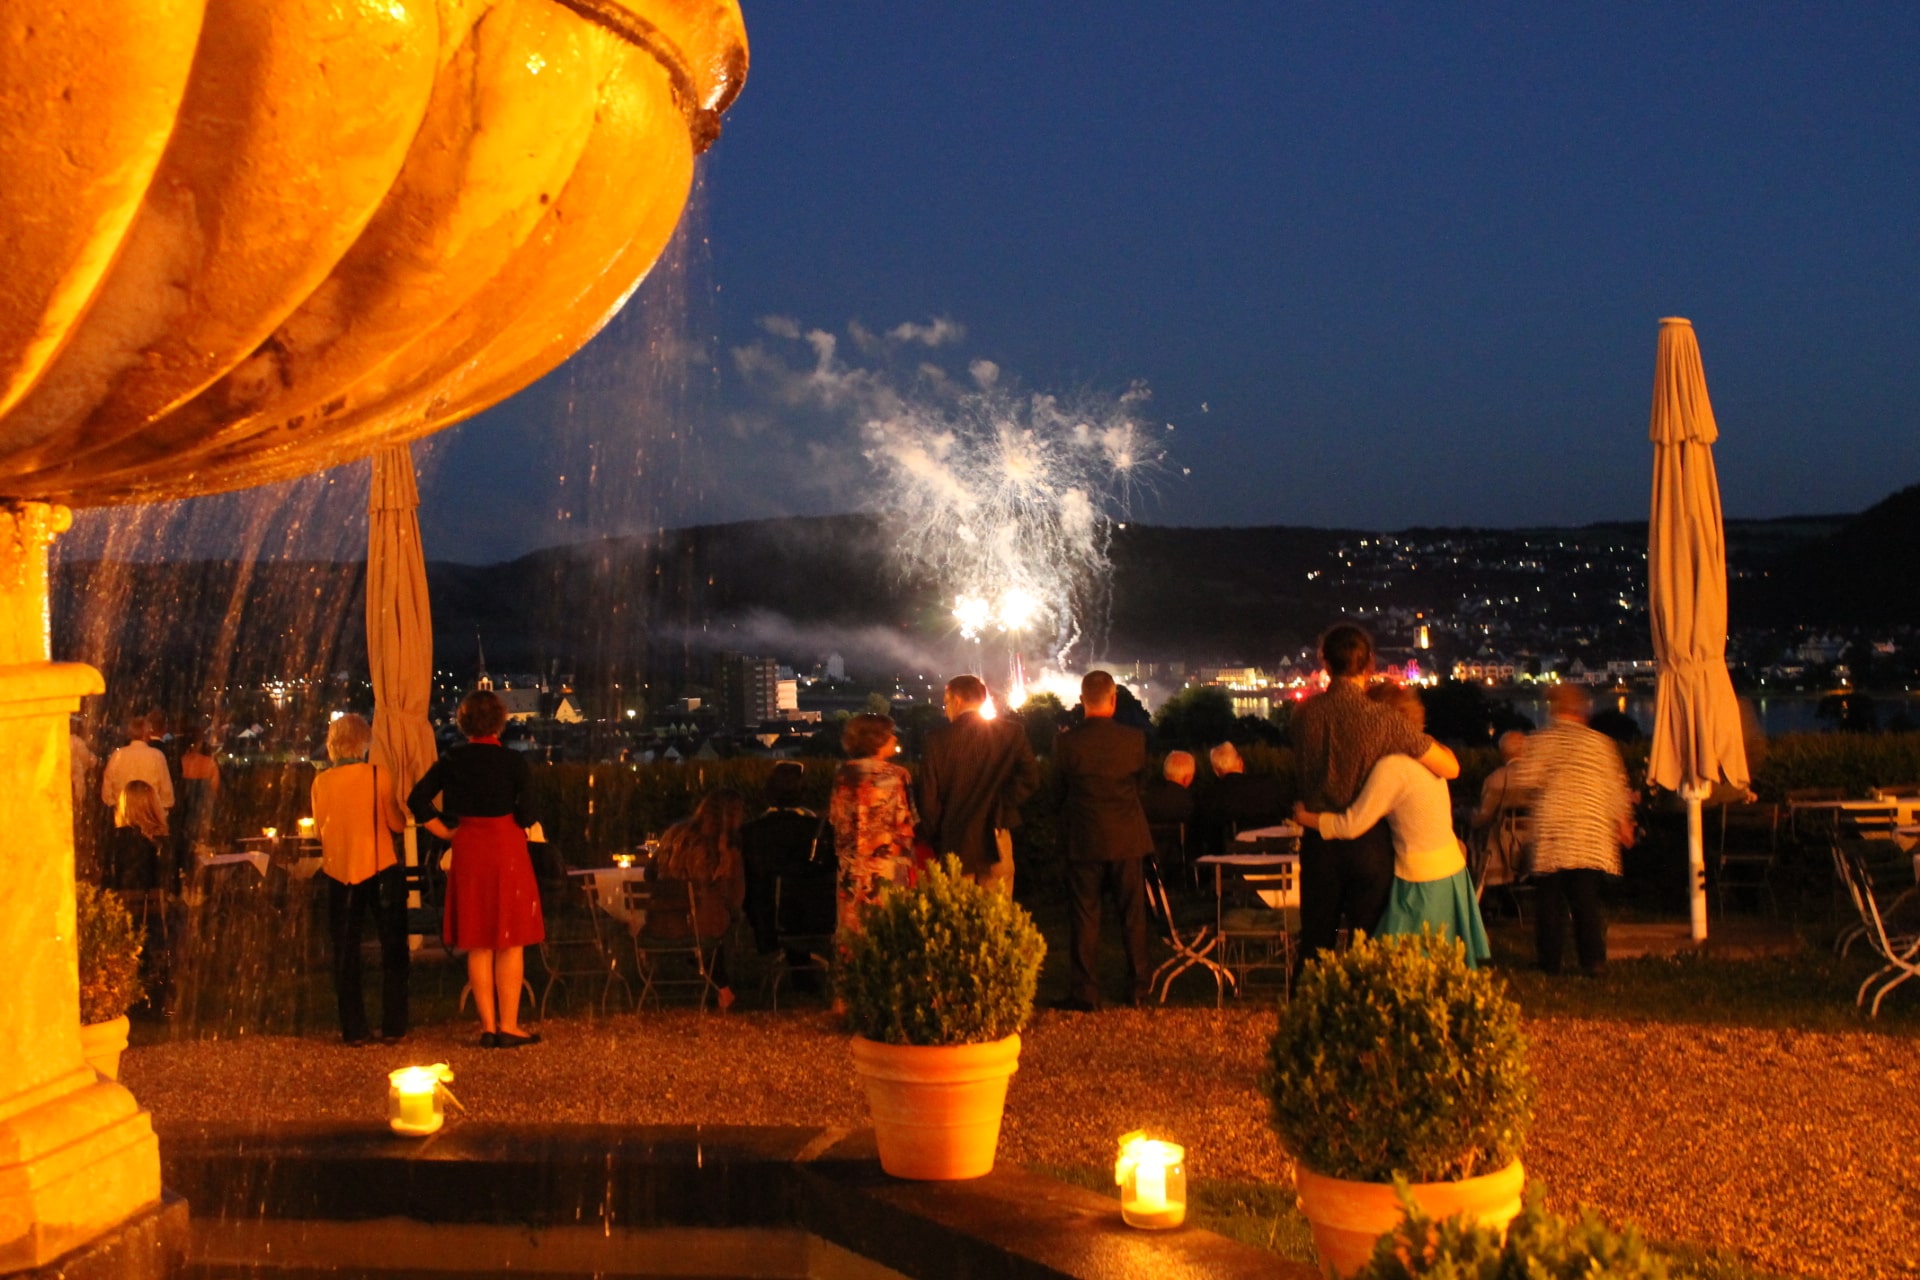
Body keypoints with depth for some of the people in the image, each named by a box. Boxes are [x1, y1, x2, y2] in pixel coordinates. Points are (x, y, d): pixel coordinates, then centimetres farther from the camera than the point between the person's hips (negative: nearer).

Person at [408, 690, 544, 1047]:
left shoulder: (451, 760, 2)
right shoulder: (514, 761, -7)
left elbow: (417, 799, -3)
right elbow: (526, 814, -11)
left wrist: (446, 831, 4)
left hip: (467, 854, 3)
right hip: (507, 850, -3)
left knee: (478, 946, 9)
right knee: (511, 944, 2)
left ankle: (488, 1027, 11)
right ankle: (509, 1027, 1)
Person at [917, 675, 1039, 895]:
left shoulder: (937, 739, -4)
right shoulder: (1011, 732, -2)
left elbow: (929, 798, -2)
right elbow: (1030, 778, -10)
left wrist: (931, 841, 9)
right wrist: (1001, 803, 2)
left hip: (953, 845, 0)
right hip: (994, 842, 0)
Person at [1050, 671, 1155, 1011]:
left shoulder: (1067, 742, -9)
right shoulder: (1134, 738, -6)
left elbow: (1058, 793, 2)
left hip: (1084, 840, -1)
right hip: (1127, 839, 1)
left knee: (1085, 916, 5)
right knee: (1132, 914, 10)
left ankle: (1085, 992, 5)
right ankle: (1137, 988, 15)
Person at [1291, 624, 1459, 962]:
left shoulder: (1304, 713, -4)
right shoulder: (1382, 720, -16)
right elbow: (1450, 768, -10)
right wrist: (1427, 742, 8)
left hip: (1318, 841, 3)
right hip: (1368, 842, -3)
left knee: (1315, 943, 13)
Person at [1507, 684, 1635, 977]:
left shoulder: (1540, 741, 1)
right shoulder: (1600, 742, 4)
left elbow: (1524, 780, -7)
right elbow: (1616, 787, 6)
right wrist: (1623, 822, 17)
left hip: (1550, 834, 0)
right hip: (1591, 836, 0)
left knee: (1551, 898, 6)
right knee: (1587, 899, 2)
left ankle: (1550, 960, 9)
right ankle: (1593, 960, -1)